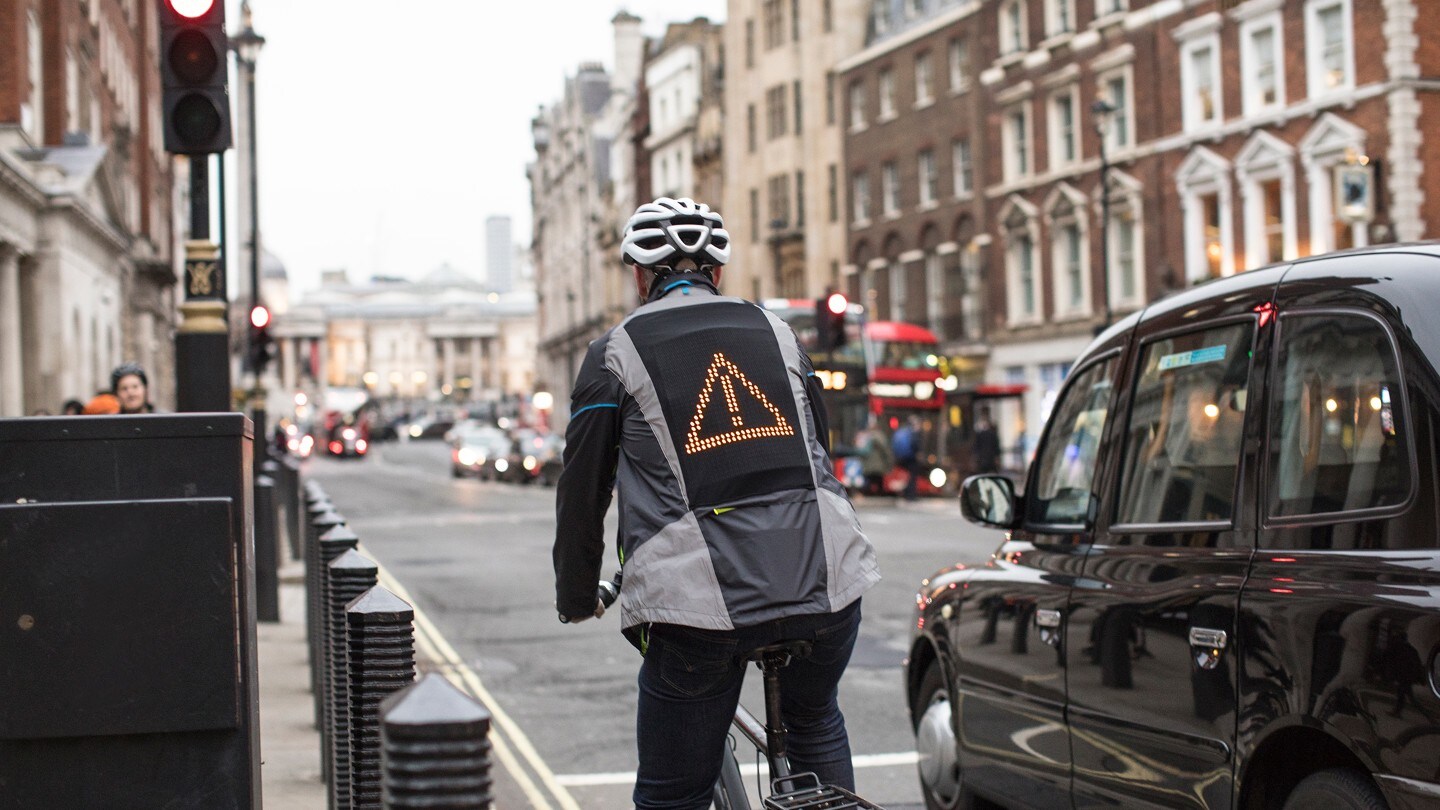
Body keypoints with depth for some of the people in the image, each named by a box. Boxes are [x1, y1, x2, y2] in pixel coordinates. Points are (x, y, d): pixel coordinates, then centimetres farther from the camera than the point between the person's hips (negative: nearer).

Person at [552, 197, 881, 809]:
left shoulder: (616, 351, 8)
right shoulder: (776, 332, 19)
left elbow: (582, 489, 10)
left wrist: (576, 599, 24)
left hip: (700, 598, -3)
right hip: (825, 578, 3)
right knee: (815, 723, 32)